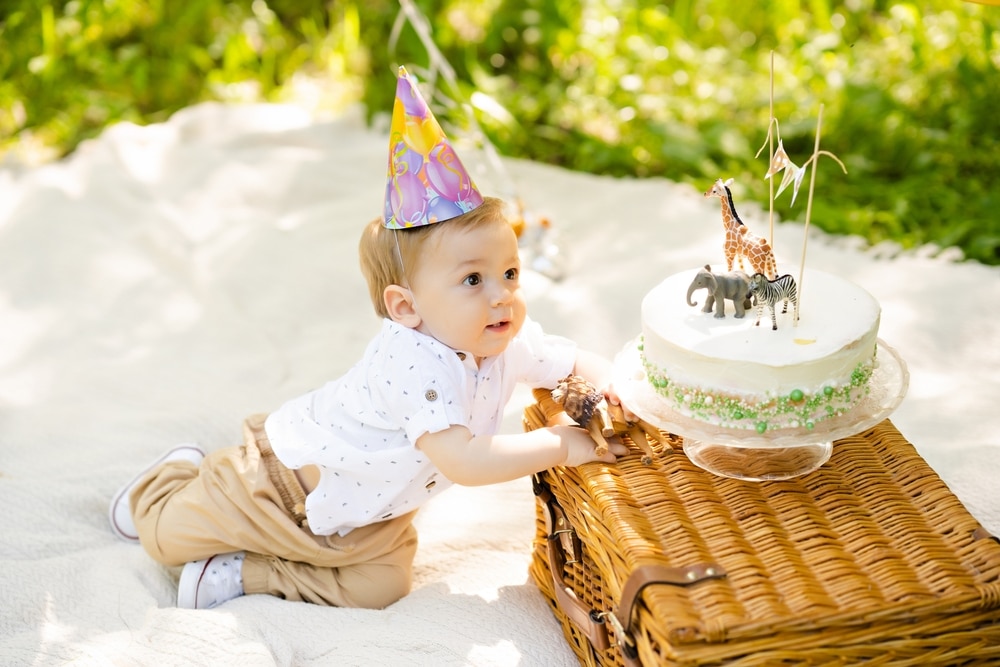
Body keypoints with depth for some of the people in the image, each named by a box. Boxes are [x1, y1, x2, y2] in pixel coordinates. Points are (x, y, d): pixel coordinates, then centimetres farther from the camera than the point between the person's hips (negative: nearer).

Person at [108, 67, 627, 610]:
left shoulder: (508, 344, -17)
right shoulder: (417, 363, -41)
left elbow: (575, 361, 0)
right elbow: (463, 462, -50)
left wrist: (610, 387, -23)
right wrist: (558, 445, -42)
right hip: (289, 473, -6)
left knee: (380, 585, -11)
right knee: (165, 536, 4)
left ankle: (242, 571, 3)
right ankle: (175, 478, 40)